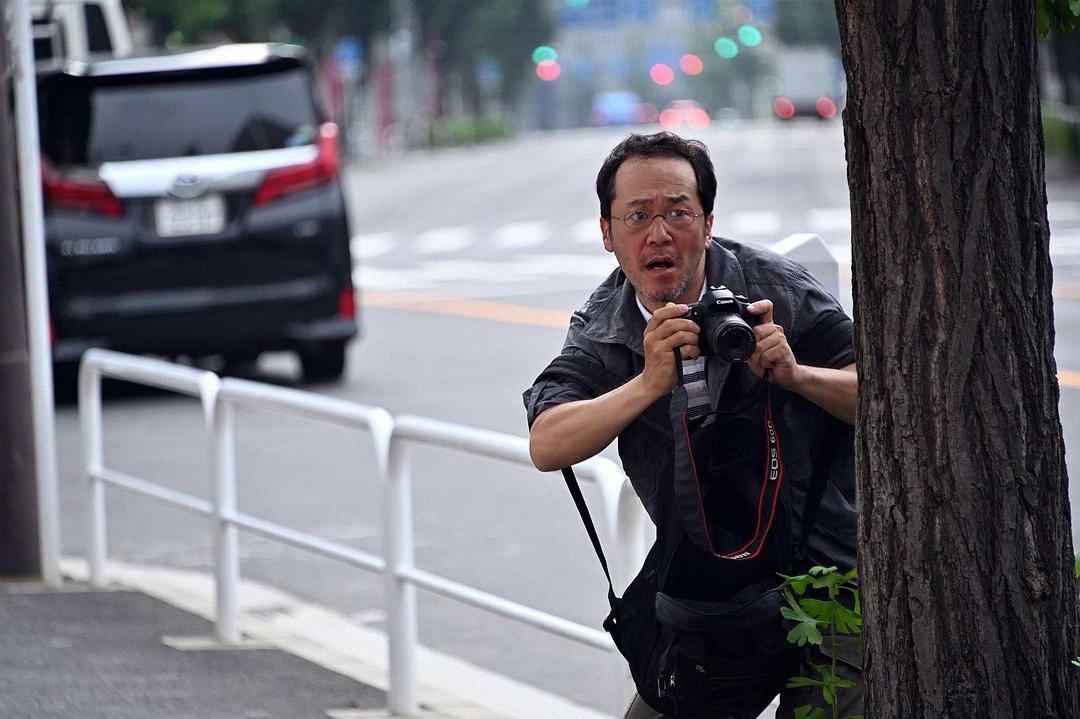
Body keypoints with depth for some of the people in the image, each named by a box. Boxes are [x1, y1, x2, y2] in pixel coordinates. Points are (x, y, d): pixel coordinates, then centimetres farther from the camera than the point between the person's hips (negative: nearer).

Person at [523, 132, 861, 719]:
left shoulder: (775, 289, -11)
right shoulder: (601, 332, -4)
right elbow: (547, 447, -20)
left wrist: (794, 374, -31)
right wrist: (650, 384, -34)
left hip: (829, 576, -3)